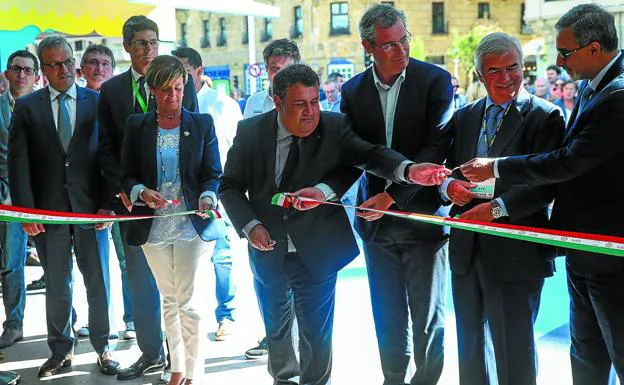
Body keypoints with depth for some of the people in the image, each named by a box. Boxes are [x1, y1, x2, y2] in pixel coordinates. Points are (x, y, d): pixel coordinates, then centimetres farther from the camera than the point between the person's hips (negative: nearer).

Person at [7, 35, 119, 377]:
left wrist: (107, 204, -8)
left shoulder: (98, 102, 3)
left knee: (98, 282, 8)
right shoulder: (26, 107, 4)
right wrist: (26, 211, -7)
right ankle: (60, 351, 24)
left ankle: (102, 347, 23)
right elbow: (18, 162, 0)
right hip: (48, 209, 1)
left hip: (91, 207, 0)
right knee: (56, 285, 10)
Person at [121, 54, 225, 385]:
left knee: (190, 302, -5)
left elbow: (213, 174, 1)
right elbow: (127, 175, 5)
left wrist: (207, 197, -20)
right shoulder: (137, 126, 5)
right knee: (169, 300, 14)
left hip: (193, 225, -2)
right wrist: (142, 192, -16)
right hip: (153, 227, 2)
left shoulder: (202, 124, 2)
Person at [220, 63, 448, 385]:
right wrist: (250, 225, -16)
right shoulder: (250, 132, -7)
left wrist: (407, 169, -45)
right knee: (276, 328, 23)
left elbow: (369, 154, -25)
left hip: (317, 254, -2)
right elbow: (230, 187, -1)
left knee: (316, 334, 4)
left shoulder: (334, 127, -11)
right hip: (268, 252, 2)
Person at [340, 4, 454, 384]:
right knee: (388, 318, 13)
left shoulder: (436, 80, -7)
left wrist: (393, 196, -20)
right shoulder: (353, 91, 5)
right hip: (377, 220, 3)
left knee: (428, 317, 8)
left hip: (424, 216, -3)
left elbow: (436, 150, -14)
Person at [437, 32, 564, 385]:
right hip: (466, 247, 6)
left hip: (515, 251, -6)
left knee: (513, 349, 3)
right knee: (469, 343, 20)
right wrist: (448, 185, -10)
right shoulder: (464, 117, 11)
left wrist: (498, 207, -25)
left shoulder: (545, 116, -6)